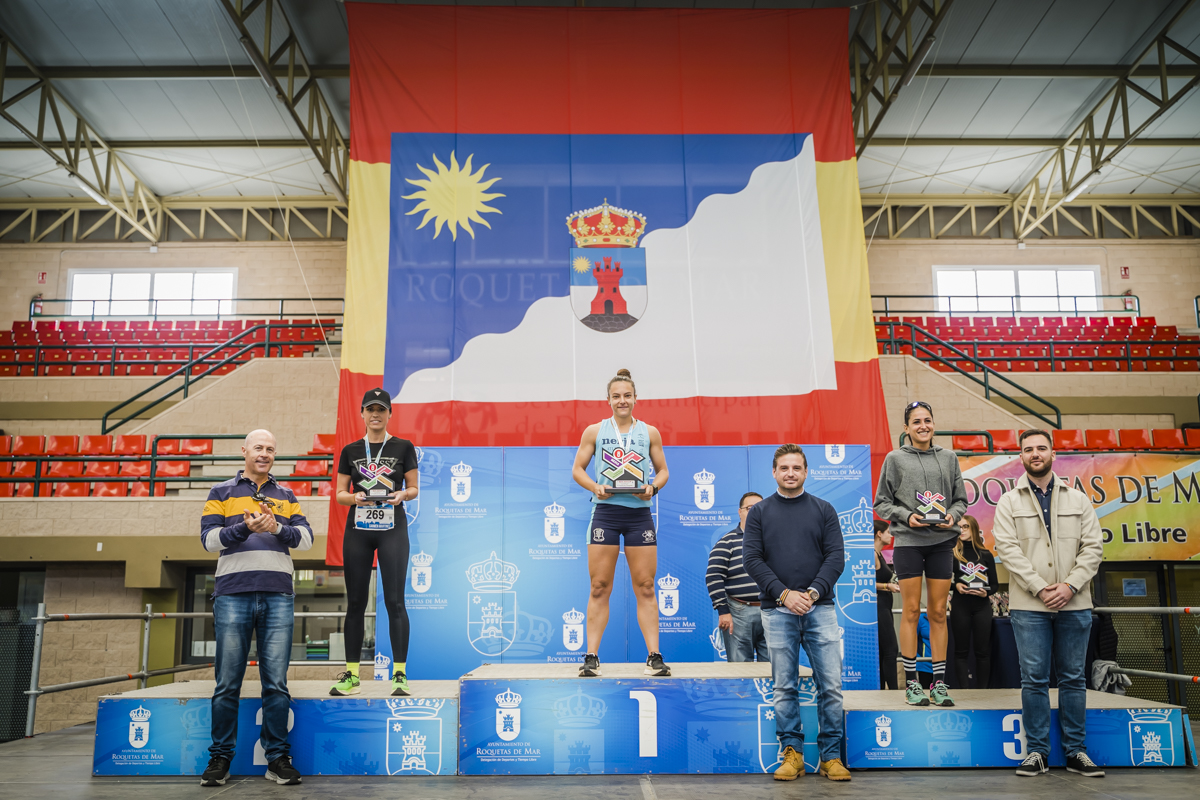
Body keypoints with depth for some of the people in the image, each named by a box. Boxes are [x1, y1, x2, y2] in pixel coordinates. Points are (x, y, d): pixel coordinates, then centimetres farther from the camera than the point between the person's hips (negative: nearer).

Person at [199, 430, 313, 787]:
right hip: (233, 594, -1)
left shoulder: (286, 496, 17)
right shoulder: (222, 492, 12)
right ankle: (220, 757, 13)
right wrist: (244, 528, -16)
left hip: (277, 595, 2)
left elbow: (306, 537, 8)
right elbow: (208, 538, 1)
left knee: (277, 682, 1)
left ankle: (278, 758, 9)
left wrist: (277, 527, -11)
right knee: (228, 683, 1)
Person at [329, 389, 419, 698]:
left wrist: (402, 494, -15)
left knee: (394, 601, -6)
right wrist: (355, 497, -13)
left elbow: (414, 488, 6)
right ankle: (351, 675, 15)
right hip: (357, 530, 2)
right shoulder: (350, 451, 9)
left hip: (393, 529, -2)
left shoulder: (403, 447, 4)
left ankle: (400, 675, 1)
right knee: (355, 602, 5)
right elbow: (340, 494, 8)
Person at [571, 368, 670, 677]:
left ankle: (654, 656, 7)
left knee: (645, 587, 2)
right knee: (599, 587, 0)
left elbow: (663, 470, 14)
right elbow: (578, 469, 9)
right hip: (606, 512, -1)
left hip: (640, 513, 1)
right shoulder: (594, 431, 7)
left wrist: (653, 487, -7)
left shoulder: (649, 432, 10)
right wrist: (595, 487, -9)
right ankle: (591, 657, 5)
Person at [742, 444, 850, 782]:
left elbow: (836, 557, 2)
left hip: (820, 607, 0)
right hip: (777, 611, 0)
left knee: (830, 685, -1)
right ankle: (792, 753, 14)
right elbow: (752, 559, -1)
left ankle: (831, 756, 10)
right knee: (784, 687, 4)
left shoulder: (823, 510, 8)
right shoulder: (759, 513, 7)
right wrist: (784, 593, -11)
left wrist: (812, 592, -12)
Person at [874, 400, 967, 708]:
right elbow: (881, 503, 3)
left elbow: (961, 498, 14)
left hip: (942, 541, 3)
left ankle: (939, 682, 13)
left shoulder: (948, 458, 11)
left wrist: (953, 516, -6)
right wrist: (907, 515, -12)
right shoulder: (895, 459, 2)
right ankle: (911, 682, 7)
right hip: (908, 541, -2)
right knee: (911, 611, -1)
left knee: (938, 613, 6)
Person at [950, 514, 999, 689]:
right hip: (960, 606, -1)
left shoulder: (986, 554, 8)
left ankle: (982, 690, 12)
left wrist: (986, 592, -11)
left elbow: (995, 584, 9)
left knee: (983, 651, 4)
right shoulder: (953, 553, 2)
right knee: (961, 650, 2)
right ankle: (963, 689, 5)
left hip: (982, 606, 2)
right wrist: (955, 585, -14)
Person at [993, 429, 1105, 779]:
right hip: (1029, 606, -2)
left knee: (1073, 678, 8)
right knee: (1034, 678, 1)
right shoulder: (1009, 502, 5)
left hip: (1074, 604, 2)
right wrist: (1040, 588, -14)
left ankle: (1076, 751, 17)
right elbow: (1008, 548, -5)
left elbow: (1093, 546, 3)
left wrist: (1070, 585, -10)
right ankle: (1036, 751, 9)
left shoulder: (1078, 499, 10)